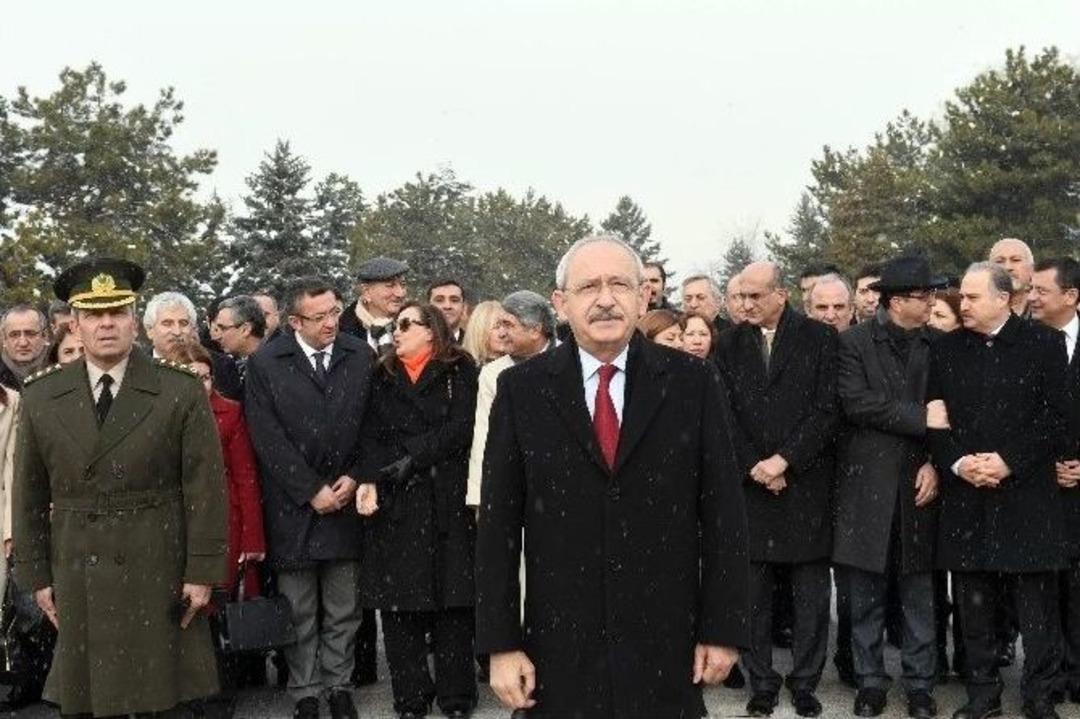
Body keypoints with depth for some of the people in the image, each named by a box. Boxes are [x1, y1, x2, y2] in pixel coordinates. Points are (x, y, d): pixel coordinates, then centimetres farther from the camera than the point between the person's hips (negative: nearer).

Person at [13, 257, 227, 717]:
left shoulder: (182, 393, -4)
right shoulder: (40, 397, 4)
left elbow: (205, 487, -5)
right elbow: (29, 494, 8)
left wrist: (202, 572, -8)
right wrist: (36, 575, 6)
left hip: (160, 579, -2)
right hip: (77, 580, 2)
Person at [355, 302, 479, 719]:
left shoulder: (459, 370, 6)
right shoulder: (382, 377, 16)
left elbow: (459, 427, -6)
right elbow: (371, 434, 5)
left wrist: (414, 459, -12)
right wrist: (369, 480, -11)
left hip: (447, 499, -3)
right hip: (393, 500, 3)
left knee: (451, 596, -1)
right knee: (398, 599, 2)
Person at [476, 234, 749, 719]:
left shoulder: (693, 382, -1)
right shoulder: (521, 389, 0)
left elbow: (722, 511, 0)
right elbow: (498, 524, 0)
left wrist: (722, 629, -1)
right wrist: (501, 644, -3)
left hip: (666, 647, 0)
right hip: (559, 648, 0)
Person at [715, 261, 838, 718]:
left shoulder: (819, 338, -1)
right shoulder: (729, 344, 7)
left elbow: (827, 411, -6)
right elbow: (726, 415, 3)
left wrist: (784, 460, -12)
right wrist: (755, 468, -8)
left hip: (807, 483, -2)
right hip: (750, 485, 2)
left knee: (811, 592, 5)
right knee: (753, 592, 5)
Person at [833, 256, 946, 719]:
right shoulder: (854, 343, -1)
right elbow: (857, 403, -13)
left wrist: (934, 463, -8)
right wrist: (920, 418, -13)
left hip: (917, 484, 2)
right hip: (867, 483, -2)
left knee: (918, 591, 7)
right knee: (866, 595, 7)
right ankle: (870, 681, 19)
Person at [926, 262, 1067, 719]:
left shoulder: (1045, 344, 0)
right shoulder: (946, 349, 8)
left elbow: (1057, 417, -5)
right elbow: (934, 419, 6)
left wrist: (1008, 461, -13)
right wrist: (957, 463, -10)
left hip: (1027, 495, -2)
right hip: (966, 496, 3)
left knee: (1037, 607, 3)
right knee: (974, 605, 9)